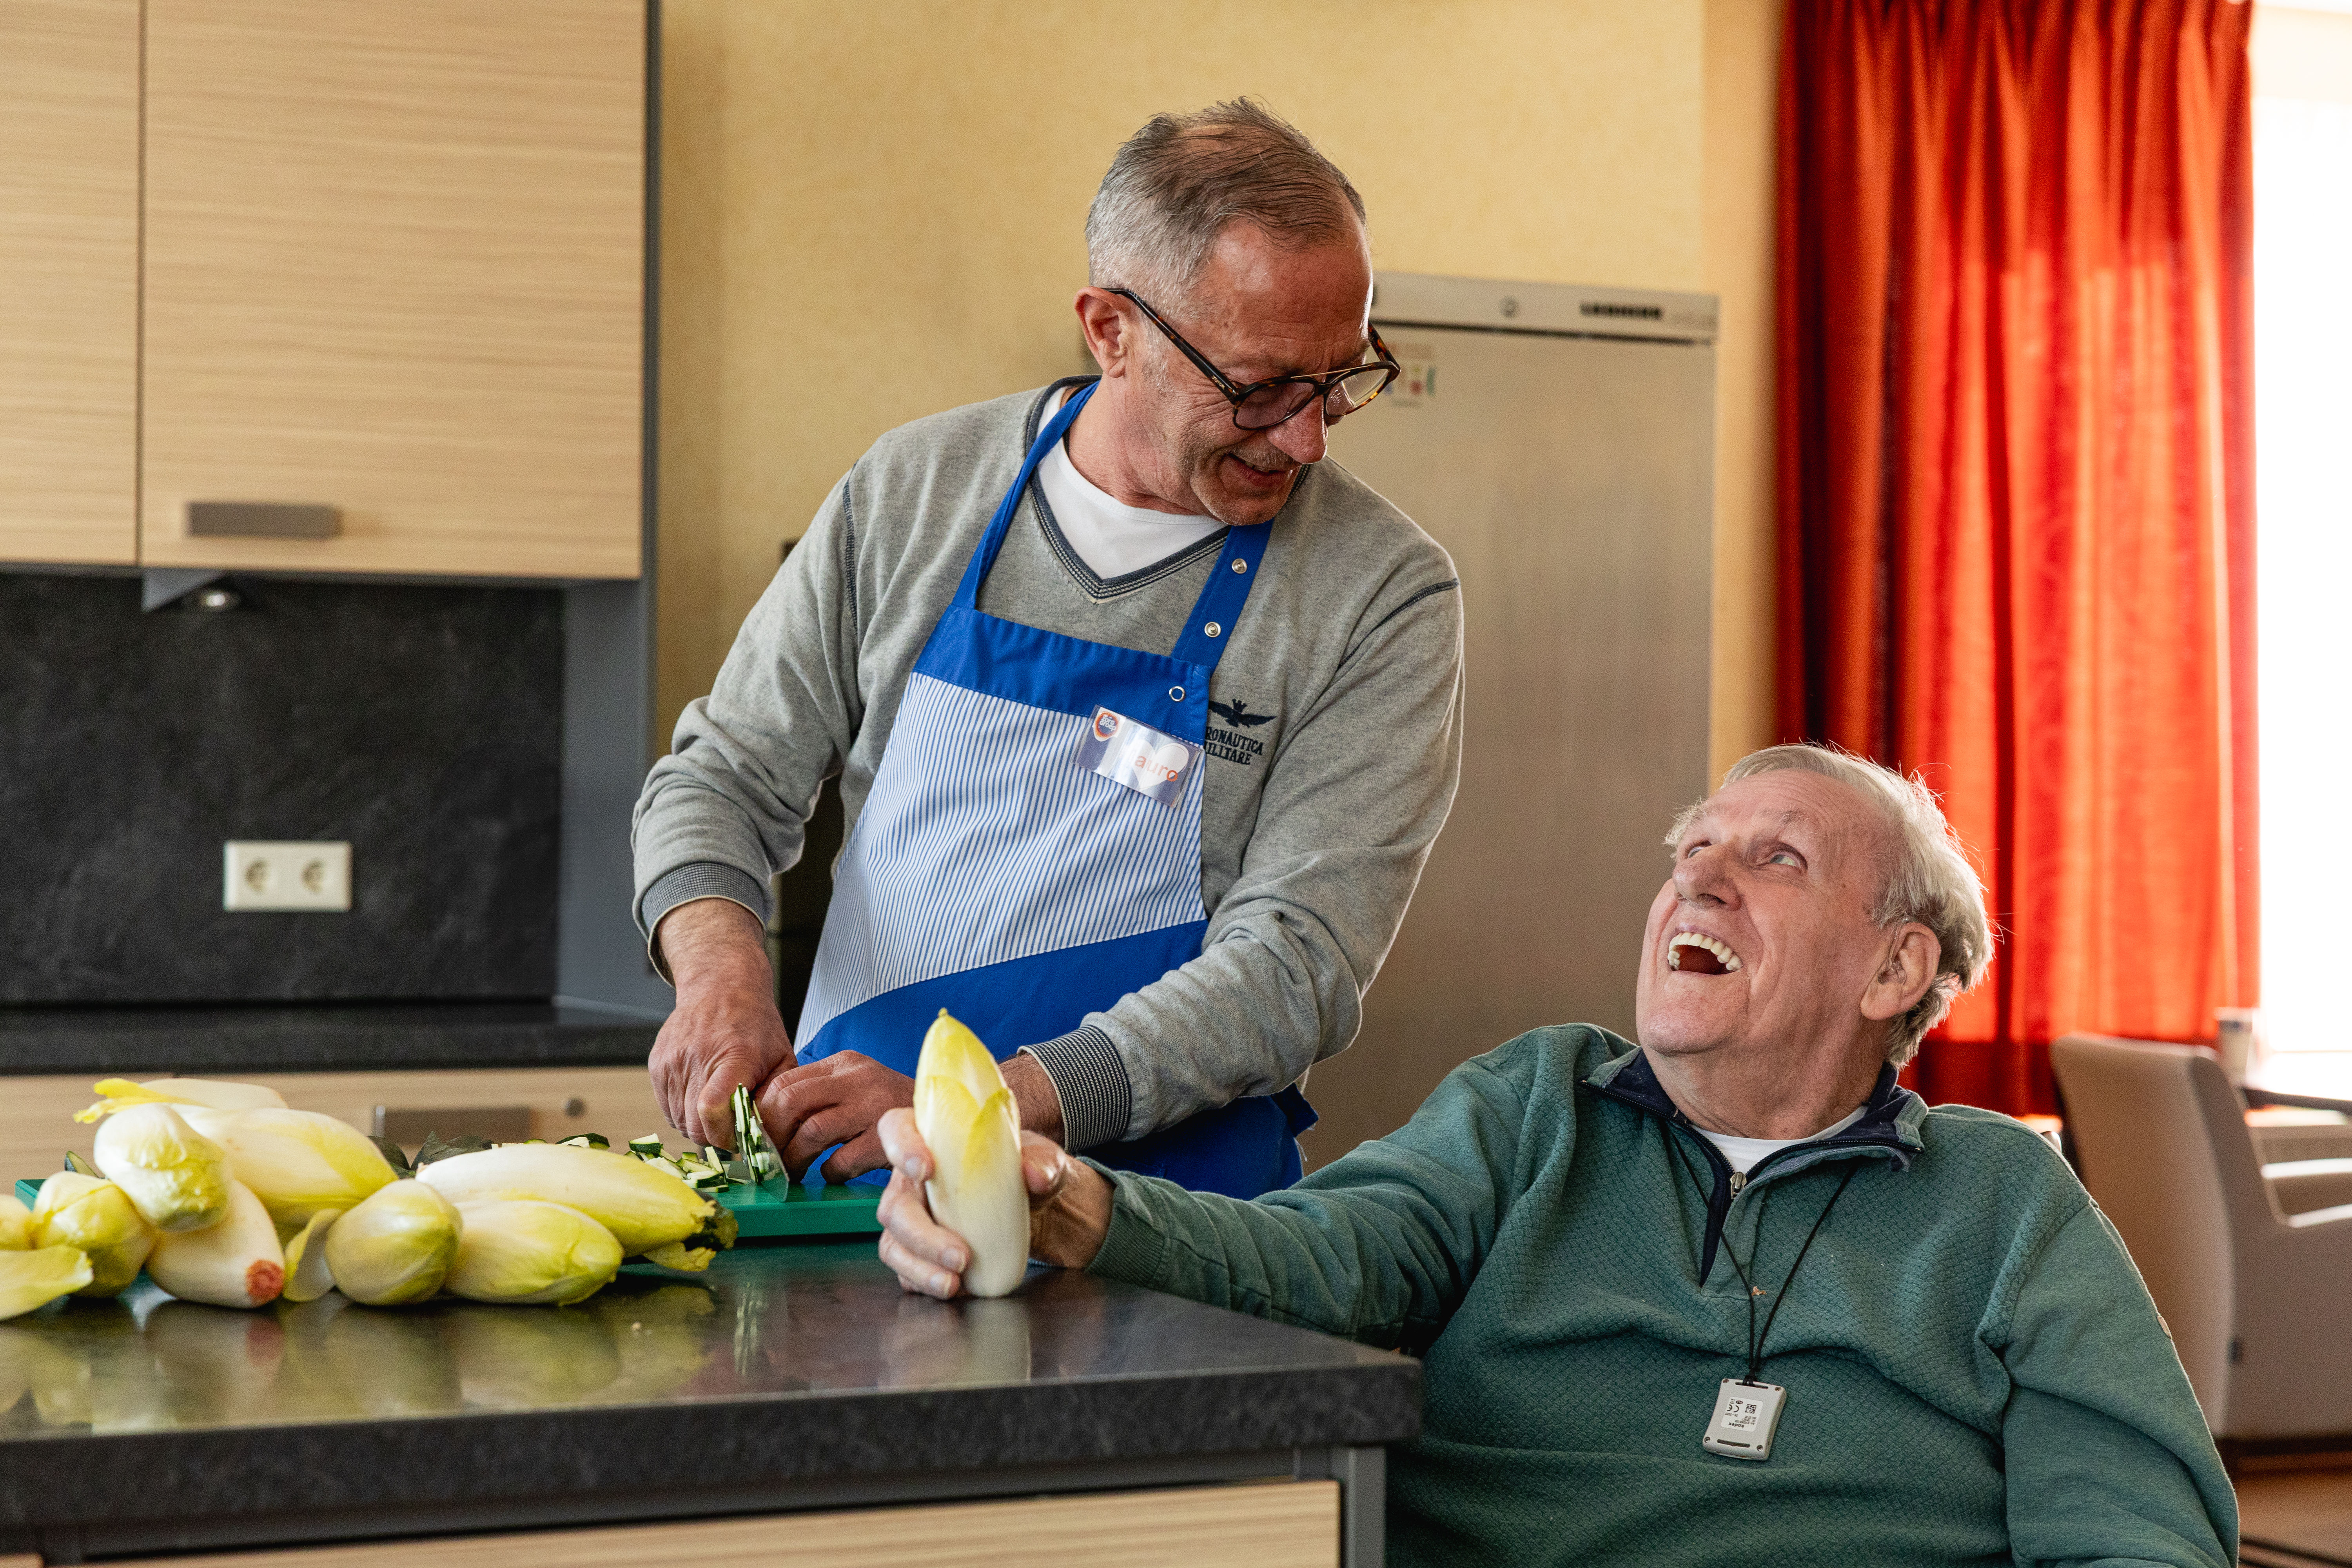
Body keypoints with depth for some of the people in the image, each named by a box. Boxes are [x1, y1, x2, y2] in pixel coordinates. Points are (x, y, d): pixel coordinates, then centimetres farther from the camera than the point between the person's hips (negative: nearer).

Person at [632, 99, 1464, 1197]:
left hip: (1154, 1230, -2)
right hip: (833, 1173, 2)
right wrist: (720, 972, -7)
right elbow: (724, 778, 15)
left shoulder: (1384, 593, -2)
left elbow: (1295, 965, -9)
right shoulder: (912, 491, 7)